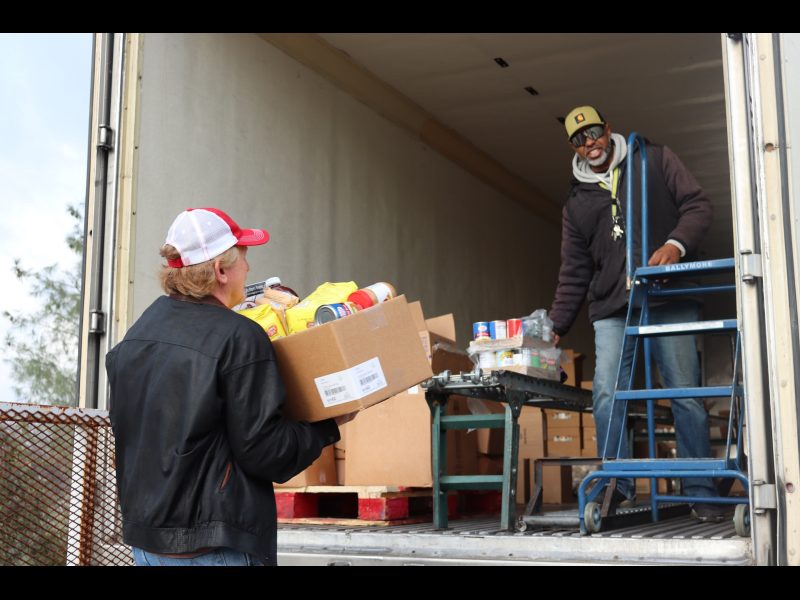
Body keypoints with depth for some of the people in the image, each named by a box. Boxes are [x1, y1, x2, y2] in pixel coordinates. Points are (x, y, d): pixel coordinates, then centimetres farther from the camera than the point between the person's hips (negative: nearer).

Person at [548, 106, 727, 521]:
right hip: (612, 308, 2)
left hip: (670, 300, -2)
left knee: (686, 394, -2)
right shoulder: (577, 203, 16)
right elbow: (574, 274, 16)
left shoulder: (654, 161, 11)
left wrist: (676, 243, -17)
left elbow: (697, 205, 3)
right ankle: (617, 484, -4)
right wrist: (555, 326, 8)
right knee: (606, 395, -13)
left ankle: (701, 492, 7)